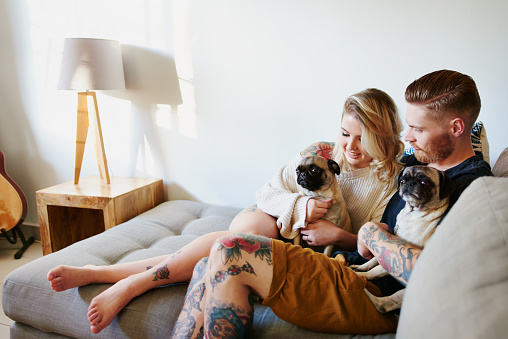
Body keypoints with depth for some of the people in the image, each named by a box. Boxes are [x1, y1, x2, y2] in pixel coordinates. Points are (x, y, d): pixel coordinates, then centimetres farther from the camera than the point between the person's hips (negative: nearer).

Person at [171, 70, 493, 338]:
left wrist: (373, 233, -14)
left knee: (228, 253, -22)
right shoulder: (419, 161, 16)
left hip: (371, 296, -9)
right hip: (347, 266, 9)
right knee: (210, 271, -2)